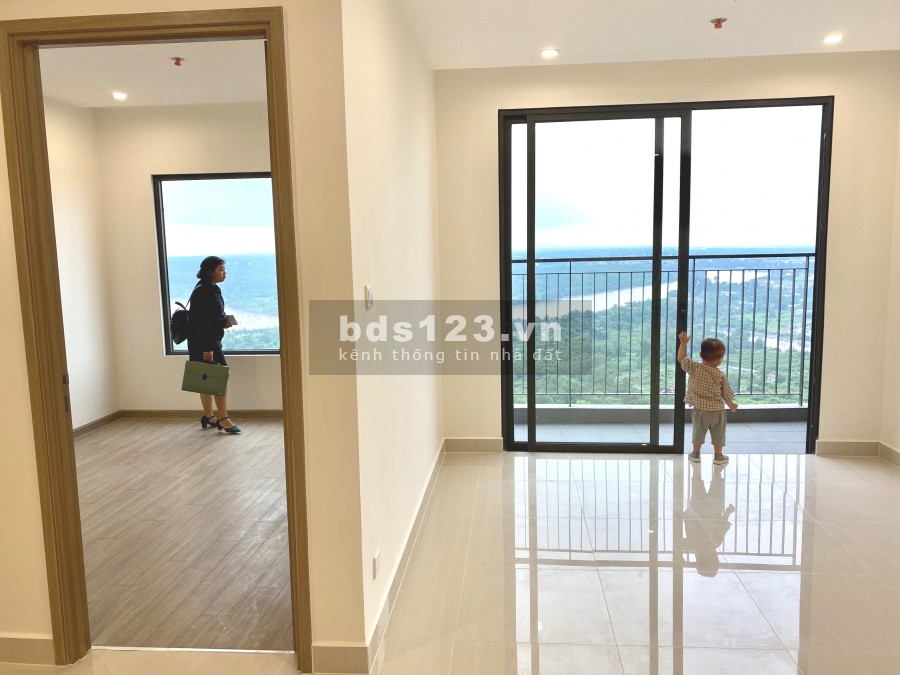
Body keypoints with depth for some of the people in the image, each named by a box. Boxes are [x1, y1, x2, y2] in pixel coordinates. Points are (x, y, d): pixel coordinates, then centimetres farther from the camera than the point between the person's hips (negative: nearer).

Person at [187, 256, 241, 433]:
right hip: (203, 343, -10)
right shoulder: (202, 292, -18)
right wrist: (206, 348, -23)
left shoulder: (212, 289, 11)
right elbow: (200, 322, -22)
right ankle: (223, 419, -3)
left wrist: (223, 322, 2)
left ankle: (208, 417, 23)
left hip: (211, 341, 10)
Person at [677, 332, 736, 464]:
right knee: (718, 434, 14)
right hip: (717, 410, -1)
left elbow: (681, 358, -5)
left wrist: (683, 343, 1)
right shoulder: (721, 376, -11)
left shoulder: (694, 368, -14)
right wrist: (731, 405, 17)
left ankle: (696, 454, 25)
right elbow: (726, 394, -1)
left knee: (698, 431, 15)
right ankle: (718, 456, 22)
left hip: (700, 409, 1)